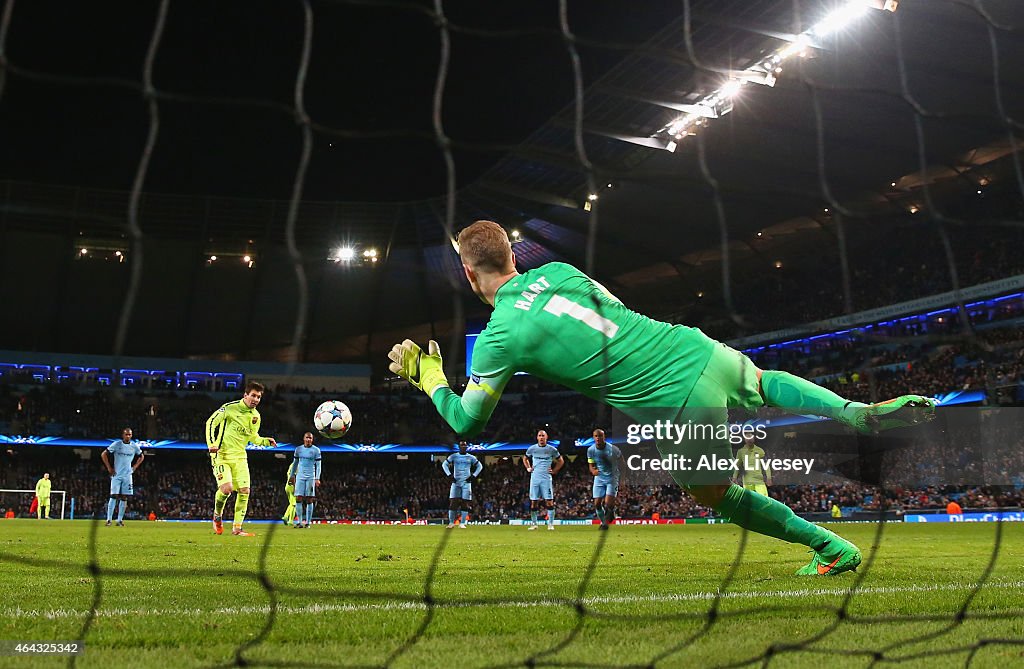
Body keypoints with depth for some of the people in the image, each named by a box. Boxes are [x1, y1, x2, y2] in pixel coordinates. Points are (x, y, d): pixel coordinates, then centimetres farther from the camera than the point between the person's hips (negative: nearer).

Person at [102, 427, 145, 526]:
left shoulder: (135, 446, 3)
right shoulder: (116, 444, -6)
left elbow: (142, 457, 20)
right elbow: (103, 454, -1)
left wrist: (135, 467, 8)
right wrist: (109, 468, -4)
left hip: (127, 475, 3)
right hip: (116, 475, -3)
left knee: (124, 498, 3)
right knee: (114, 496, -7)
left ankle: (120, 520, 8)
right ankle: (109, 519, -5)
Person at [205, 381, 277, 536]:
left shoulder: (256, 416, 8)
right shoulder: (230, 408, -11)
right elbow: (211, 422, -6)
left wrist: (266, 441, 2)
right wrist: (212, 444, -17)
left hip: (240, 457, 6)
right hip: (221, 455, -6)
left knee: (244, 490, -5)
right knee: (227, 488, -22)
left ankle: (237, 528, 5)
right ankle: (217, 515, 9)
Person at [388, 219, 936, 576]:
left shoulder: (499, 337, -8)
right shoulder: (558, 270, 9)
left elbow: (466, 421, 3)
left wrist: (427, 375, 19)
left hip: (680, 402, -6)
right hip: (704, 351, 6)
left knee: (711, 494, 22)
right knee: (766, 381, 38)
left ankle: (831, 547, 22)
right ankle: (861, 411, 18)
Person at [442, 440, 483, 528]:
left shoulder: (471, 457, 6)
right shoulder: (453, 456, 5)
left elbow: (480, 466, 13)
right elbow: (444, 464, 11)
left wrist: (473, 476, 1)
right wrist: (449, 475, 0)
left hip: (466, 482, 0)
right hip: (456, 482, 0)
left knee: (465, 503, -3)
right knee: (453, 502, -5)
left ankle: (462, 523, 2)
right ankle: (451, 523, 1)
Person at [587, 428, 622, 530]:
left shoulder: (612, 449, -18)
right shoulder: (591, 450, -8)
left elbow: (620, 459, 2)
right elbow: (591, 465, 0)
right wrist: (593, 471, -22)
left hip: (612, 478, -3)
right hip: (599, 478, 3)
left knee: (608, 503, -15)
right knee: (597, 504, -2)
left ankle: (611, 510, 22)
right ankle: (603, 522, 23)